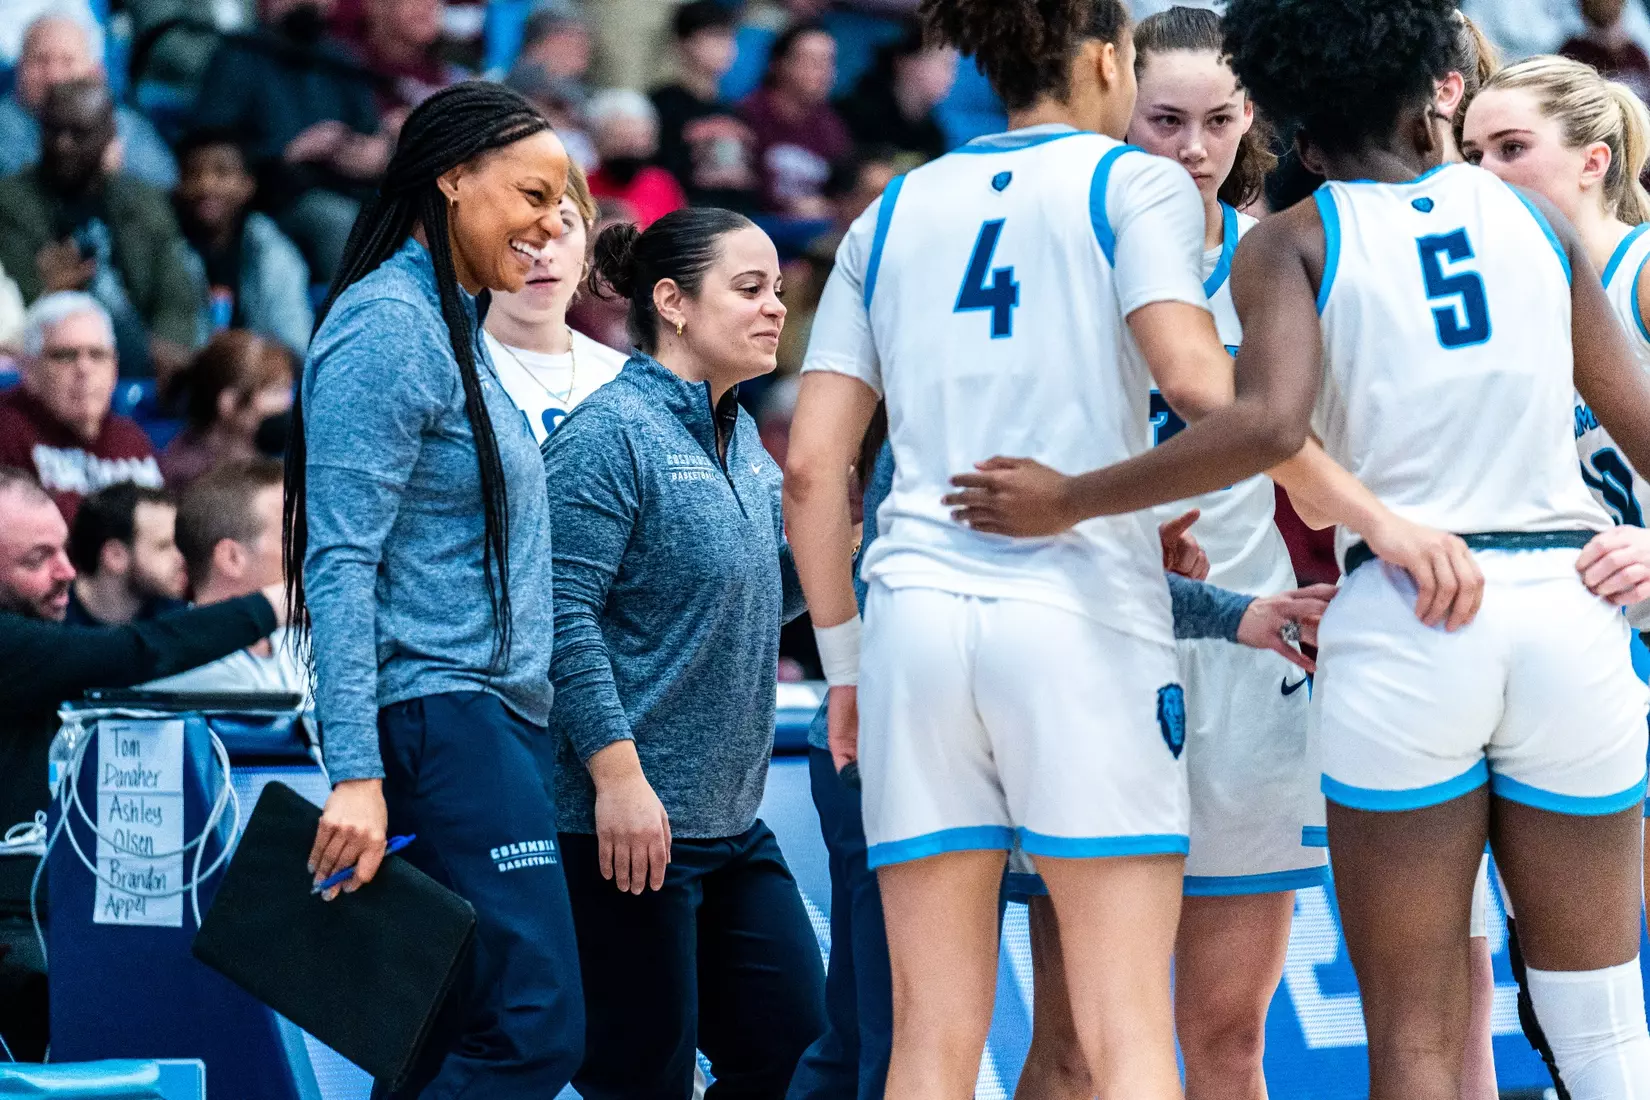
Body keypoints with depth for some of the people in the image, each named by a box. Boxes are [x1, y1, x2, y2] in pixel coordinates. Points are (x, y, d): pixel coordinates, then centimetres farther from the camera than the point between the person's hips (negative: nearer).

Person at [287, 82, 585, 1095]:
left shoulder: (460, 330, 20)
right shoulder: (387, 329, -10)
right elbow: (341, 564, -16)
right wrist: (356, 774, -23)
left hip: (499, 719, 10)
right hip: (439, 717, -10)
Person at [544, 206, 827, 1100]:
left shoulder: (738, 438, 14)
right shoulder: (612, 432, -12)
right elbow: (565, 617, -18)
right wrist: (619, 776, -24)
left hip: (732, 821, 9)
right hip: (629, 821, -9)